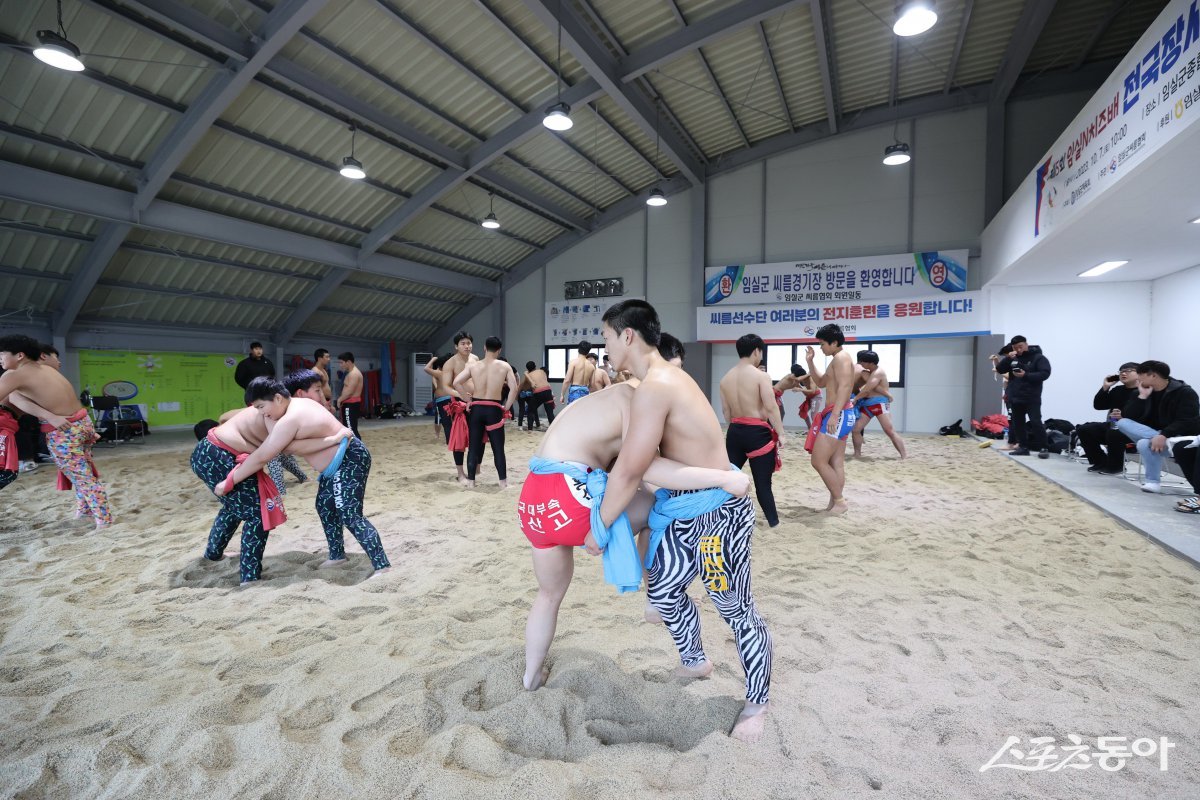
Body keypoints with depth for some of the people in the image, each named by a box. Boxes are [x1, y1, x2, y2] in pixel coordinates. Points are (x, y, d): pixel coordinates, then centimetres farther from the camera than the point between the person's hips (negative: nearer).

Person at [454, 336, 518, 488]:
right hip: (494, 409, -1)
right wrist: (506, 407, 0)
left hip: (476, 408, 2)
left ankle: (470, 480, 14)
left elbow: (456, 382, -5)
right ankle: (503, 482, 11)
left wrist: (468, 399, 3)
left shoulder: (474, 366, 3)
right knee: (498, 448, 7)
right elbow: (514, 388, -9)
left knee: (474, 446, 10)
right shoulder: (504, 366, -1)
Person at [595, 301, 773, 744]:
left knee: (736, 609, 9)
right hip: (684, 510, 10)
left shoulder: (654, 387, -25)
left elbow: (630, 472, -23)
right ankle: (694, 660, 47)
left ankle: (757, 704, 31)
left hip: (716, 512, -10)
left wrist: (598, 526, -11)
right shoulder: (664, 376, 7)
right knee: (663, 590, 22)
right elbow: (644, 456, 19)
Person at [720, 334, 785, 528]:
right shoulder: (761, 376, -11)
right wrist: (781, 433, -10)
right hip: (758, 432, -5)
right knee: (762, 482, 3)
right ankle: (773, 522, 12)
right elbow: (771, 408, -16)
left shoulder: (726, 378, 5)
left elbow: (726, 411, 10)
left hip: (735, 431, 5)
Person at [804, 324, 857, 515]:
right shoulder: (837, 360, 21)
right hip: (839, 416, 11)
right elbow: (821, 382, 28)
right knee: (836, 464, 10)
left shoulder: (841, 357, -12)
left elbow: (844, 386, -24)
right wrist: (810, 362, 18)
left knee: (818, 461, -10)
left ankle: (839, 502, -4)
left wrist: (834, 415, -31)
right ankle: (835, 503, 13)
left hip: (839, 415, -11)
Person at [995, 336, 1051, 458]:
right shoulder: (1013, 359, 11)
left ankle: (1043, 448, -7)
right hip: (1015, 398, 6)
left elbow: (1045, 373, -13)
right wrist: (1008, 358, -11)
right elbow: (1000, 369, 5)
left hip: (1032, 398, -6)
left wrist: (1026, 375, -22)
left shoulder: (1038, 358, -4)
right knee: (1018, 423, 8)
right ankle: (1023, 447, 16)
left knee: (1036, 422, -12)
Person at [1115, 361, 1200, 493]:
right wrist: (1142, 396, -11)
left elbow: (1187, 422, -20)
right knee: (1122, 423, -19)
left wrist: (1164, 435, -34)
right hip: (1154, 435, 6)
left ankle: (1153, 481, -20)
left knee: (1145, 443, -35)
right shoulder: (1143, 392, 7)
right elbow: (1126, 417, -4)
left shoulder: (1185, 392, -8)